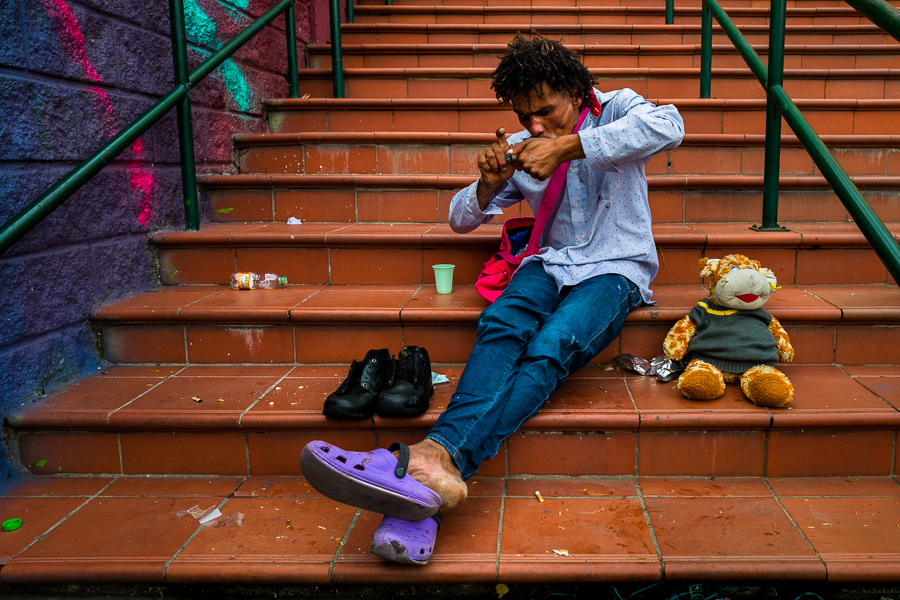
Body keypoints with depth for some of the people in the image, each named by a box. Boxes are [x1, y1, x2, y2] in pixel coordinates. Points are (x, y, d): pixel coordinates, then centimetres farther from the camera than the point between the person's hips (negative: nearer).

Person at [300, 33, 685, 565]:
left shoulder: (615, 109, 3)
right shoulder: (521, 148, 13)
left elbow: (669, 126, -23)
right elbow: (461, 220, 14)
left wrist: (568, 146, -28)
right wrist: (490, 184, -9)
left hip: (616, 270, -2)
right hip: (551, 263, 3)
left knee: (550, 348, -34)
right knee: (501, 325, -33)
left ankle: (439, 457, -55)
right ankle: (430, 484, -52)